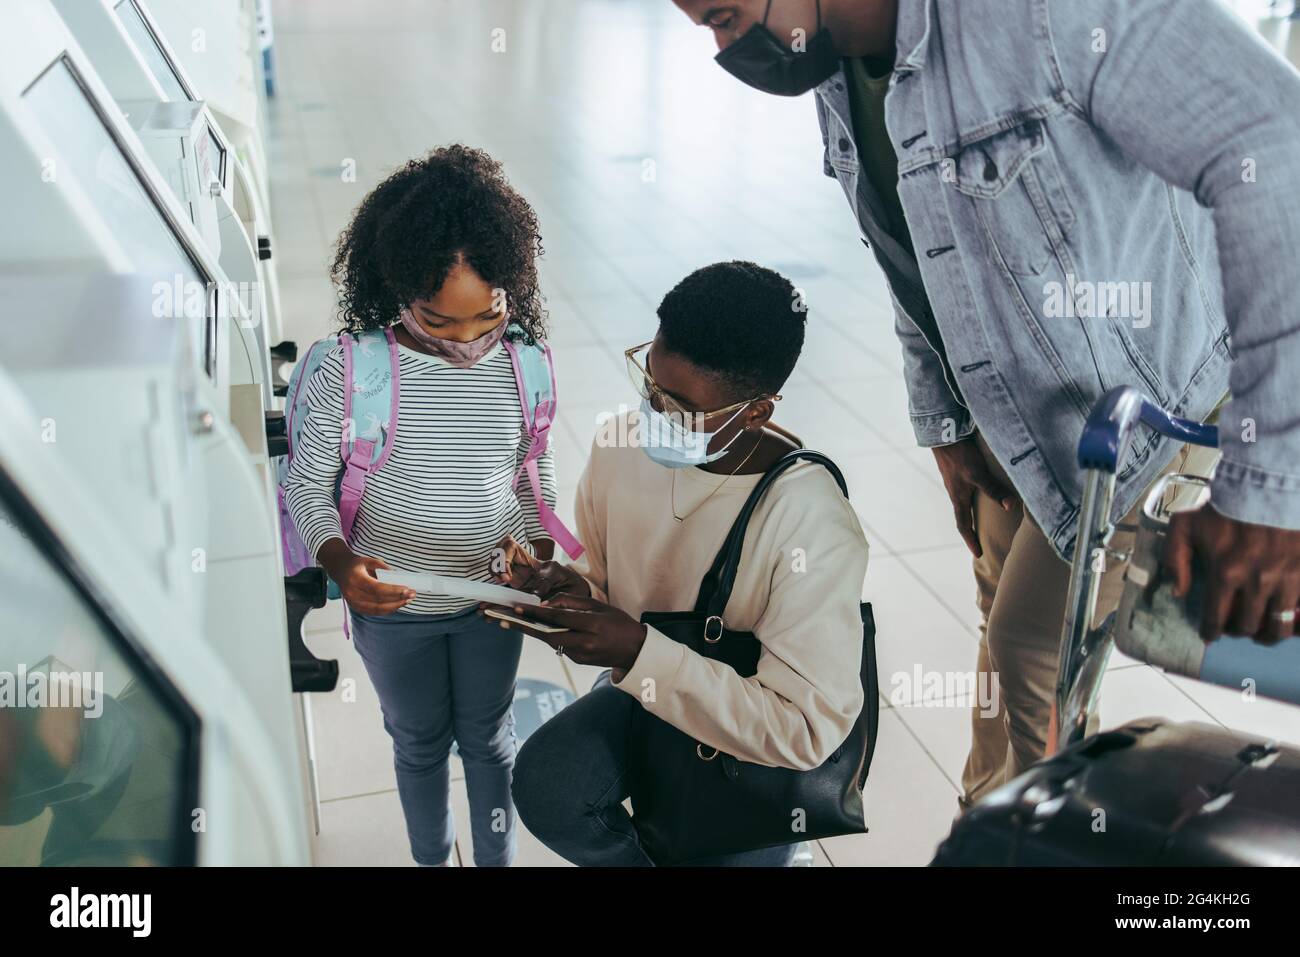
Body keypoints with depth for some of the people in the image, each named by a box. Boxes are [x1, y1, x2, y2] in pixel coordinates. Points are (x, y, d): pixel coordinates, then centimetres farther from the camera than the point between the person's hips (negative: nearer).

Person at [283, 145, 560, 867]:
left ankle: (496, 859, 46)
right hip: (392, 606, -1)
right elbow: (306, 485, -10)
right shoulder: (349, 374, -20)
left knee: (488, 739, 22)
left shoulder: (525, 367, -12)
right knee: (419, 744, 22)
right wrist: (340, 563, -28)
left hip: (494, 597, 2)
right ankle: (431, 858, 48)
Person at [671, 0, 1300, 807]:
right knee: (1004, 620, 20)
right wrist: (943, 425, 8)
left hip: (1132, 395, -7)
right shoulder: (837, 74, -6)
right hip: (1002, 404, 7)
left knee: (1029, 651, 1)